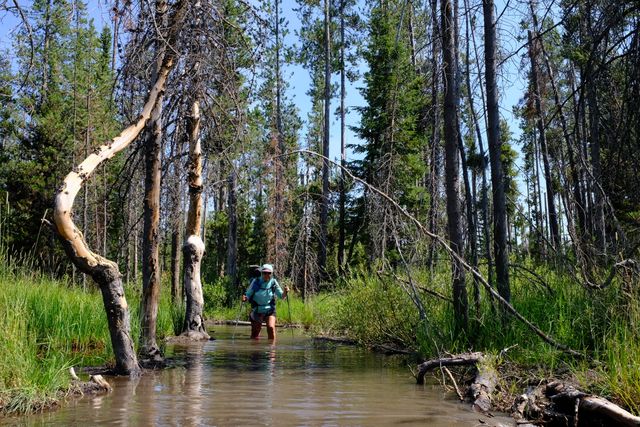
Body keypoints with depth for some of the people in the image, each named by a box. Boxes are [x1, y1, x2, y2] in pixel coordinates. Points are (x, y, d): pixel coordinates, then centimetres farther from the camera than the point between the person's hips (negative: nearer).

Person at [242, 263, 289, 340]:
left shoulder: (273, 282, -8)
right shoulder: (256, 282, -12)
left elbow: (282, 296, -3)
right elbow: (248, 295, -7)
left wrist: (285, 292, -24)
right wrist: (245, 298, -29)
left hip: (270, 311, 0)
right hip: (257, 311, 0)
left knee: (271, 327, -23)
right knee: (254, 335, 6)